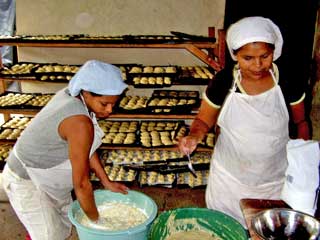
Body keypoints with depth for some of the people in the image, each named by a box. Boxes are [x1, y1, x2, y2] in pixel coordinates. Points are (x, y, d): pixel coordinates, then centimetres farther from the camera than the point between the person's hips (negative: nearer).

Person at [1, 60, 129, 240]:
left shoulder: (72, 94, -10)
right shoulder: (80, 123, -36)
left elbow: (86, 147, 1)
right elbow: (81, 183, -27)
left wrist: (106, 182, 3)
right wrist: (96, 220, -13)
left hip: (50, 178, 9)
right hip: (27, 183, -8)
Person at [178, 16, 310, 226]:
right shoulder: (223, 81, -15)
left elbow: (300, 122, 2)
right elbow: (204, 120, -4)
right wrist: (194, 137, -24)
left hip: (275, 180, 1)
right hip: (229, 179, 0)